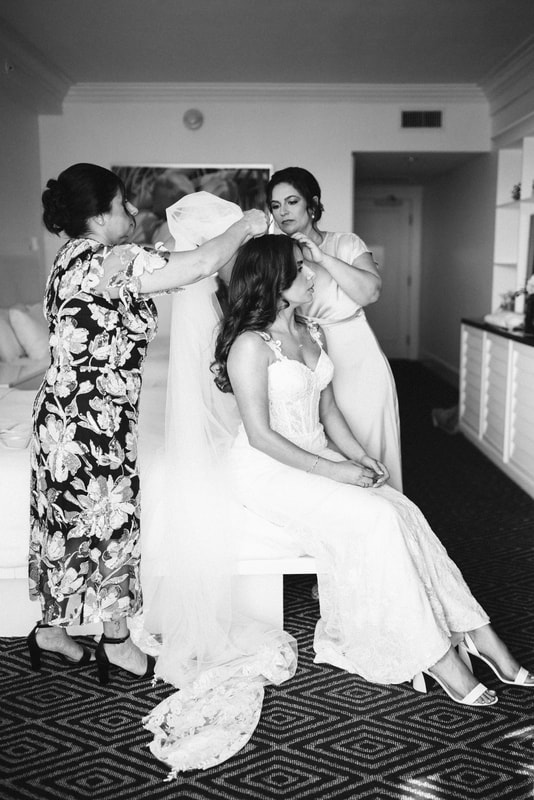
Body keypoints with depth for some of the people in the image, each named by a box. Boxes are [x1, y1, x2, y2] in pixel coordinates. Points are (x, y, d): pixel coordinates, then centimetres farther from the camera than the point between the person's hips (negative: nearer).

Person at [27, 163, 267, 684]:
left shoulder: (77, 259, 10)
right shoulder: (105, 261, -20)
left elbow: (163, 265, 17)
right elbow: (202, 264, -23)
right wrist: (244, 226, -7)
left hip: (68, 416, 10)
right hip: (90, 425, -10)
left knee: (69, 527, 20)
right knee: (109, 527, 5)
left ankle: (51, 629, 35)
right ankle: (118, 644, 24)